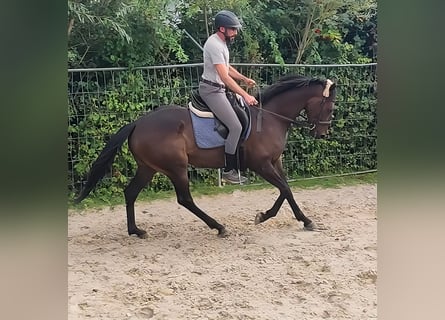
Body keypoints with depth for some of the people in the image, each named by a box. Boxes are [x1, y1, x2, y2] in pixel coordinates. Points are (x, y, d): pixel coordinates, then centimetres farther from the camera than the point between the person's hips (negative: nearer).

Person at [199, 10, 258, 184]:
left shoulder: (221, 42, 10)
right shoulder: (214, 45, -22)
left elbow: (227, 68, 23)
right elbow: (225, 77, -28)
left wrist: (244, 79, 11)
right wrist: (245, 95, -28)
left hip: (218, 89, 11)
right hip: (211, 90, -11)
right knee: (236, 127, -14)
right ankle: (229, 170, -6)